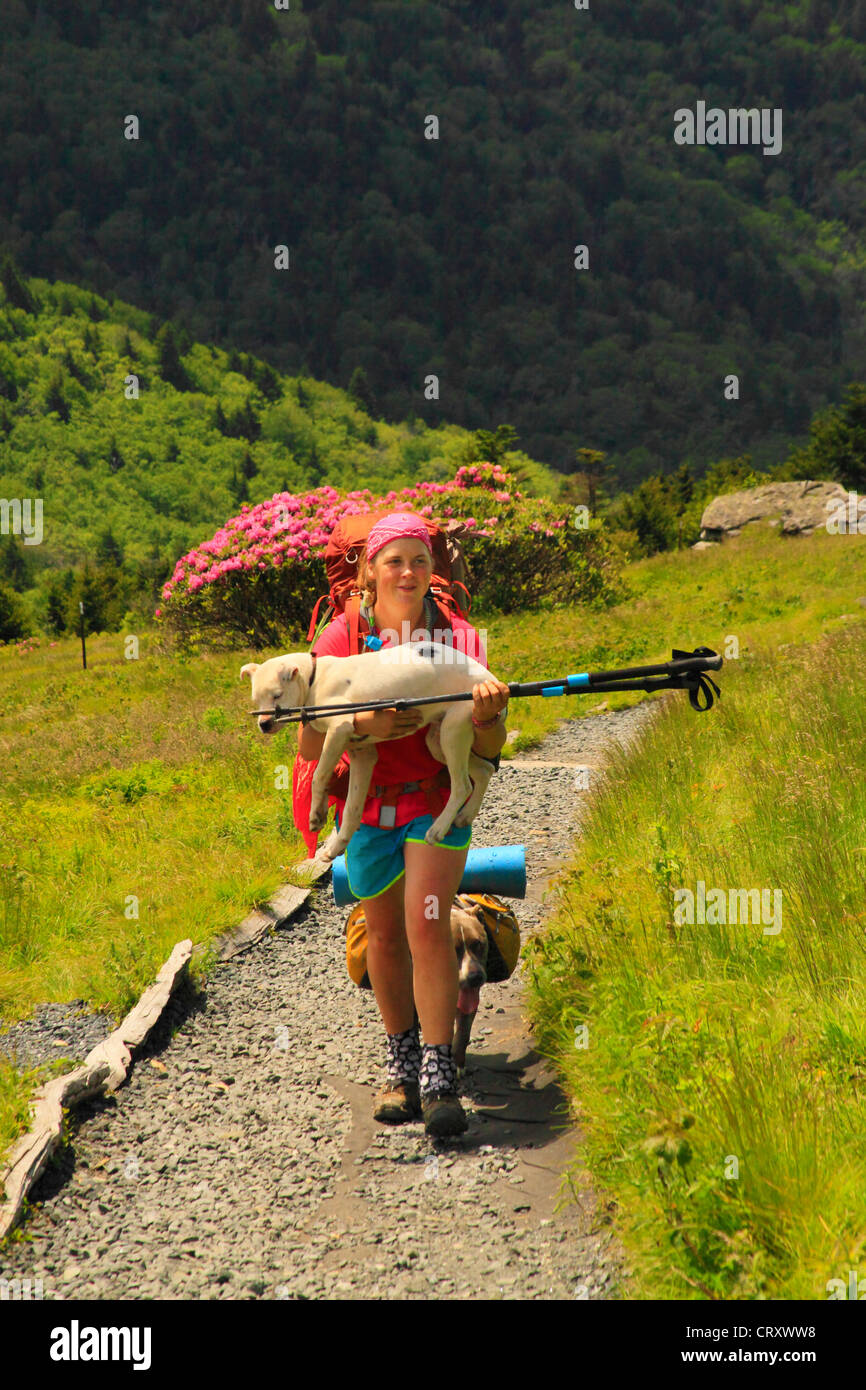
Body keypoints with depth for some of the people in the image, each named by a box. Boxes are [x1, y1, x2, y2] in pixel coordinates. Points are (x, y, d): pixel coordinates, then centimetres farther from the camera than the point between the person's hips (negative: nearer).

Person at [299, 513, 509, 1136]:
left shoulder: (459, 637, -2)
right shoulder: (342, 636, -3)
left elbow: (489, 749, -3)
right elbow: (309, 743, -5)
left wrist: (487, 713, -26)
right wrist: (362, 725, -24)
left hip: (437, 798, -1)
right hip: (367, 804, 1)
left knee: (428, 924, -17)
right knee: (385, 937, 8)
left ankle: (439, 1076, -16)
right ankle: (402, 1063, 26)